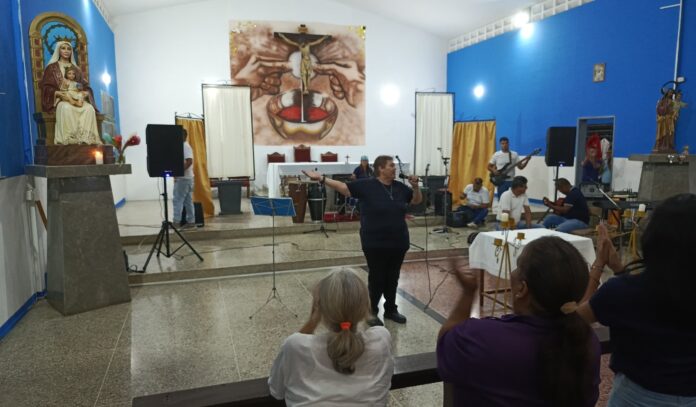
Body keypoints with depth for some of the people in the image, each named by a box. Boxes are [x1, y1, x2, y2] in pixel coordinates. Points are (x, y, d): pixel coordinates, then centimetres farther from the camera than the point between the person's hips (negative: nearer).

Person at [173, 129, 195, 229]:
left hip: (183, 178, -10)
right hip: (186, 178, 10)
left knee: (178, 200, -7)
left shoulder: (185, 146, -12)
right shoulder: (183, 146, 18)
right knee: (188, 201, 9)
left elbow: (189, 161, -24)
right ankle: (191, 221, 10)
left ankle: (177, 221, -6)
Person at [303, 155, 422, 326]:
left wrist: (415, 186, -4)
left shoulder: (400, 187, 5)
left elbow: (417, 200, 15)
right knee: (376, 278, 5)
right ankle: (372, 312, 21)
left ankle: (391, 310, 30)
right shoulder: (366, 185, -9)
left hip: (398, 242, 5)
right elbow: (344, 187, -10)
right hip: (375, 243, -5)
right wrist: (321, 178, -19)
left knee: (392, 278, 15)